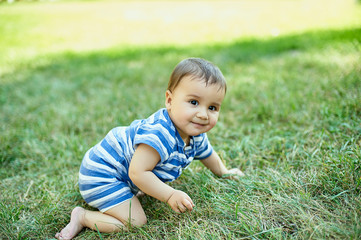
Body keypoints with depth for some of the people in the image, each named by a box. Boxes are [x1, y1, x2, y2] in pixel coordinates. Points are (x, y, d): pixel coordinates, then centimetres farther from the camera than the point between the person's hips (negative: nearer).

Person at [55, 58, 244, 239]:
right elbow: (137, 172, -36)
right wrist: (170, 195, -31)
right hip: (100, 175, -9)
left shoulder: (196, 136, -5)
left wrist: (224, 172, 29)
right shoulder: (159, 134, -36)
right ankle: (83, 216, -1)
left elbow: (207, 155, 18)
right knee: (136, 222, -14)